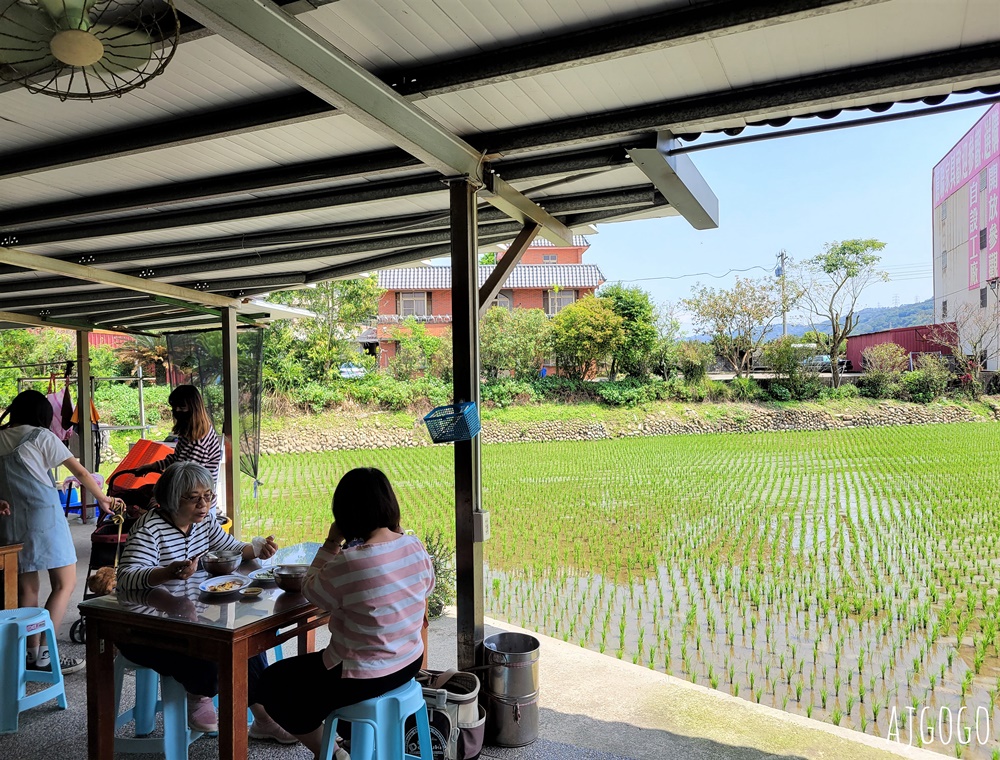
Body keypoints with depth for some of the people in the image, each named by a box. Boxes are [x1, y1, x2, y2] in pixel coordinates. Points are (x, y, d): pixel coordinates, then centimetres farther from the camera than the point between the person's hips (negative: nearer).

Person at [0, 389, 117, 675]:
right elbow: (80, 472, 5)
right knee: (65, 584, 0)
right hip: (44, 515, -6)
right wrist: (103, 499, 16)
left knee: (26, 588, 11)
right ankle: (43, 654, -5)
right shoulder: (41, 436, 1)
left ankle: (31, 654, 12)